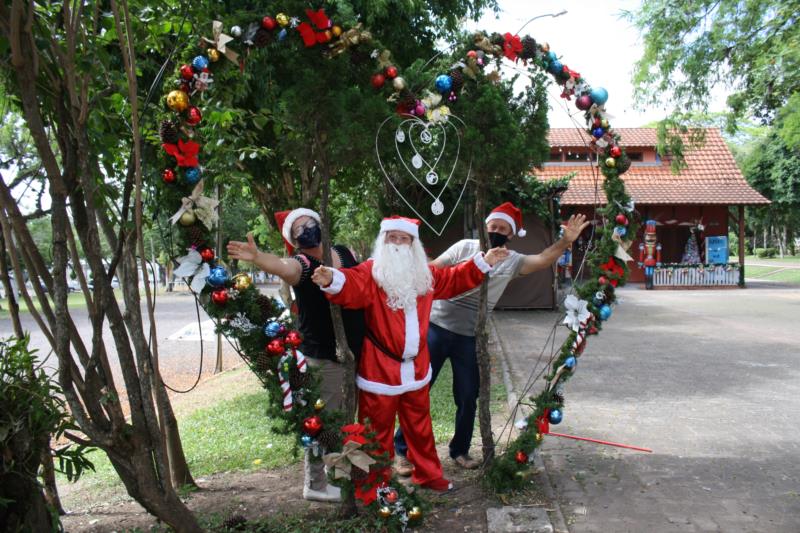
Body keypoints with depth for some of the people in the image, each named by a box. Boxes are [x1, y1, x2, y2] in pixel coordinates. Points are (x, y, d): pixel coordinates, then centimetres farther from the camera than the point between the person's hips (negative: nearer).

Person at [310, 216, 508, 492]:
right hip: (380, 370, -6)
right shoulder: (371, 273, -13)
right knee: (378, 432, 7)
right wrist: (332, 279, -56)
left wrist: (483, 262, 15)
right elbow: (352, 285, -33)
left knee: (420, 426, 22)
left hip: (416, 368, 6)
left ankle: (428, 474, 40)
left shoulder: (424, 274, 8)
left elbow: (454, 278, 22)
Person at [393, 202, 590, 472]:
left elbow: (542, 260, -12)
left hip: (470, 338, 2)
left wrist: (565, 241, -27)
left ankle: (460, 450, 31)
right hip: (435, 327, -2)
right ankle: (403, 449, 17)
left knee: (468, 398, 11)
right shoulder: (465, 247, -4)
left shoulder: (512, 261, 2)